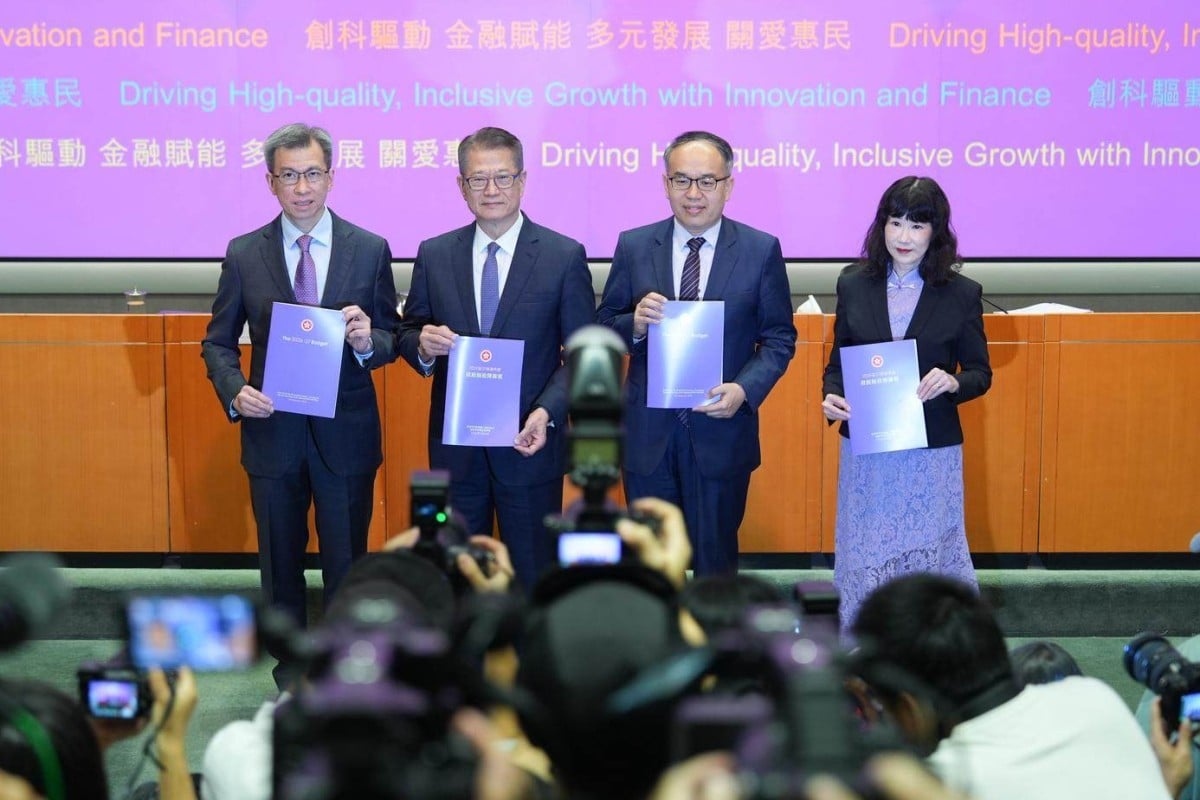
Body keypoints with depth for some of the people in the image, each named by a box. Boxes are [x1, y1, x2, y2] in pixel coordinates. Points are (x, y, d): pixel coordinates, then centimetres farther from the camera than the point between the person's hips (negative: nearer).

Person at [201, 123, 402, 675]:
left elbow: (392, 337, 4)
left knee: (346, 568, 8)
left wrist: (369, 341, -19)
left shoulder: (370, 250, -1)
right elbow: (219, 342, 6)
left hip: (346, 435, -1)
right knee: (280, 570, 13)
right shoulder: (244, 254, 0)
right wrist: (234, 392, -13)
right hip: (273, 433, 1)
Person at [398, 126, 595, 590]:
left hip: (529, 443, -2)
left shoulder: (564, 256, -4)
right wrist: (422, 345, -14)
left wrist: (547, 411, -18)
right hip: (454, 444, 2)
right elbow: (408, 334, 11)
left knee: (534, 573, 7)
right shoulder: (434, 255, 4)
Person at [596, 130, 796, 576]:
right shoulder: (633, 247, 1)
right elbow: (603, 330, 5)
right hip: (647, 433, 1)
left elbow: (779, 338, 1)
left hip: (721, 431, -1)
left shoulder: (761, 250, -2)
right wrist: (635, 324, -18)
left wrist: (744, 389, -16)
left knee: (716, 557, 10)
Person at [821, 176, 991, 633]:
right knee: (864, 557, 7)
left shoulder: (961, 294, -1)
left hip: (932, 452, -2)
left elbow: (980, 372, 4)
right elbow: (838, 360, 11)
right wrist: (831, 397, -10)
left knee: (930, 555, 3)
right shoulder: (853, 285, 4)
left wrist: (953, 383, -18)